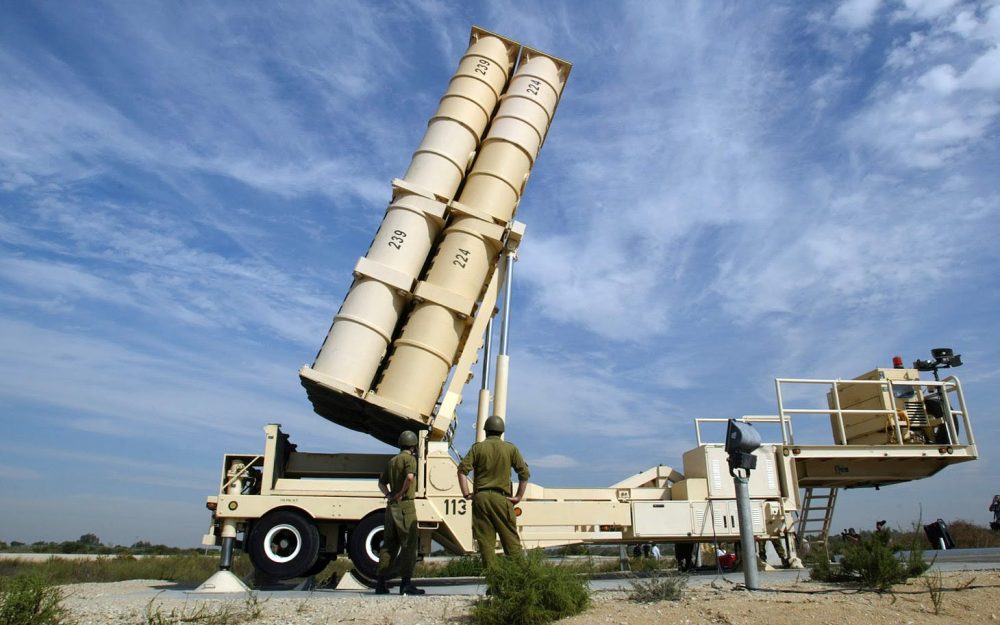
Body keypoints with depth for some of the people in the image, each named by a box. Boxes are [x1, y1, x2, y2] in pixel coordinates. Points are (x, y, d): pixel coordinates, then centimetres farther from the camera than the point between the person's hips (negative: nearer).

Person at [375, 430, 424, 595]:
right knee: (409, 544, -4)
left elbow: (381, 482, 25)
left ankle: (380, 583, 13)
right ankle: (406, 583, -7)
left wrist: (389, 495, 11)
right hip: (405, 505, -8)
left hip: (391, 506, 8)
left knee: (389, 544, 12)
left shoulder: (392, 460, 18)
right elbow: (410, 476, -27)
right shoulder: (410, 458, -7)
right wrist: (401, 493, -14)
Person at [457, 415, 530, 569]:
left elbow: (462, 469, -5)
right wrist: (519, 496, 6)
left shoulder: (477, 447, 6)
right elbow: (524, 473, 2)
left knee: (485, 540, 5)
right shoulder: (511, 448, 6)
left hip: (480, 498, 1)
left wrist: (466, 493, -1)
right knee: (510, 538, 5)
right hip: (502, 498, -1)